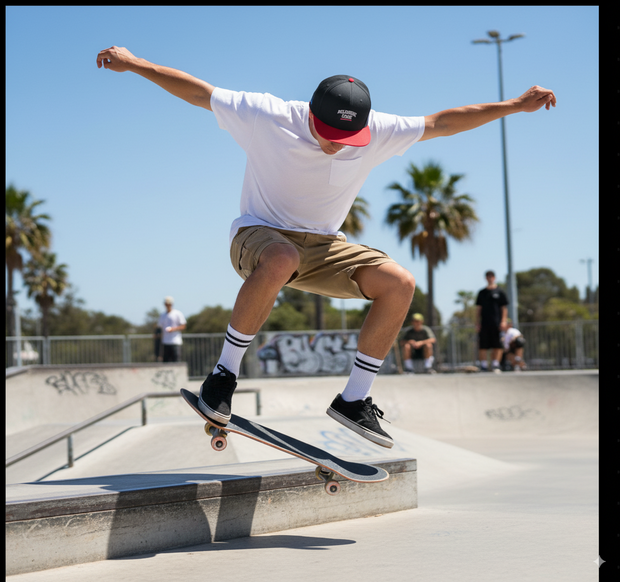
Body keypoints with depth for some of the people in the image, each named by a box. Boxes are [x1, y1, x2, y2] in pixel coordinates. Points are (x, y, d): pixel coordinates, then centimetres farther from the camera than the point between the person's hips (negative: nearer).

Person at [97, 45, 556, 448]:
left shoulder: (377, 132, -11)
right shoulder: (267, 116, -19)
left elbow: (440, 122, -1)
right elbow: (198, 92, -11)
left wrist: (514, 106, 0)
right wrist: (134, 63, -12)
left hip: (322, 247, 5)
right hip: (259, 234, -4)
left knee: (400, 284, -17)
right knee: (281, 260, -42)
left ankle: (354, 400, -5)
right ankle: (225, 373, -25)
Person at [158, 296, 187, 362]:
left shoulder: (177, 314, 0)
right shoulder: (162, 315, 15)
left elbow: (183, 326, -2)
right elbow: (161, 327, 18)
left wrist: (173, 329, -18)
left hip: (176, 342, -4)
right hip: (166, 343, 4)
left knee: (176, 361, -11)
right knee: (166, 361, 2)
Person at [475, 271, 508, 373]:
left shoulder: (499, 292, 6)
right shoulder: (482, 292, 11)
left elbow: (504, 308, 5)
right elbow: (478, 308, 12)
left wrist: (503, 321, -5)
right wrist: (477, 323, 4)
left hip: (496, 324, -1)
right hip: (484, 323, 1)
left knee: (497, 346, -1)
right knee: (482, 346, -3)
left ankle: (496, 365, 5)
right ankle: (484, 366, 2)